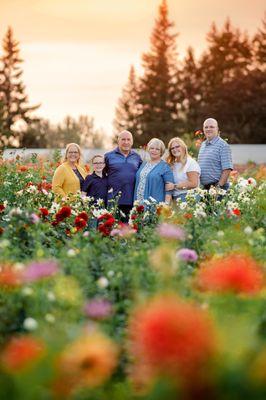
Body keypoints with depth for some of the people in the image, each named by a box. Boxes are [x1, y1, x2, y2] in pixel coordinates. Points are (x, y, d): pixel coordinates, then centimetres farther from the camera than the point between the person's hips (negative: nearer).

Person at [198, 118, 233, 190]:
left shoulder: (223, 145, -7)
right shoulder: (203, 145, 17)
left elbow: (227, 169, -13)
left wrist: (219, 186, -18)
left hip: (216, 187, -6)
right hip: (203, 187, 7)